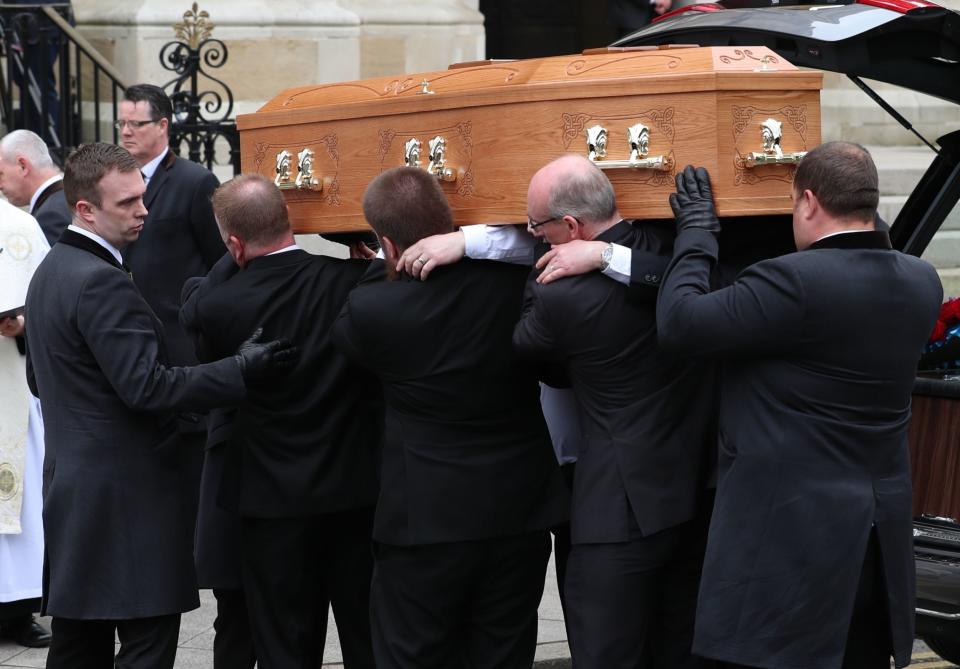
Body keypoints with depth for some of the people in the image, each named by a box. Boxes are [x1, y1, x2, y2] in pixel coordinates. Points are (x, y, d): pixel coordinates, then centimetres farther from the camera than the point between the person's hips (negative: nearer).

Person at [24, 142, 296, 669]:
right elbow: (147, 387, -24)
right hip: (129, 492, -10)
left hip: (73, 485, 10)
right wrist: (241, 369, -25)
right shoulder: (102, 283, -19)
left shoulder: (49, 271, 13)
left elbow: (39, 379, 23)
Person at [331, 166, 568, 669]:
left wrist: (388, 268, 16)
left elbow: (345, 332, 6)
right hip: (519, 514, 3)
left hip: (424, 522, -3)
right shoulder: (514, 280, -10)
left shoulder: (371, 308, -17)